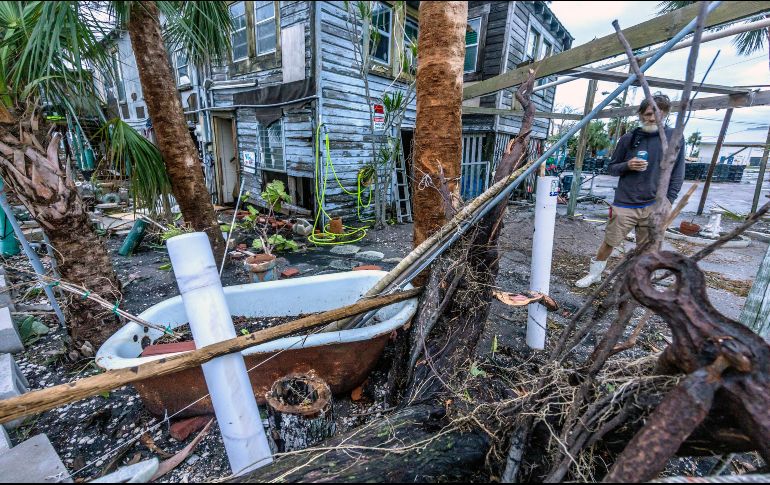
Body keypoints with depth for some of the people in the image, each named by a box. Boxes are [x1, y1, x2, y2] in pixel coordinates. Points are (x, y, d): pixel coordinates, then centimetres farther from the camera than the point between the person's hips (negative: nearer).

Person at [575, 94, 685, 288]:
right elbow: (611, 168, 10)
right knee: (609, 243, 3)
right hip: (625, 203, 0)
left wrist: (668, 202, -3)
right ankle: (594, 274, 21)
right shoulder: (628, 138, 4)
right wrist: (627, 165, -11)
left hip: (655, 205, 0)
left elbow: (677, 174, 5)